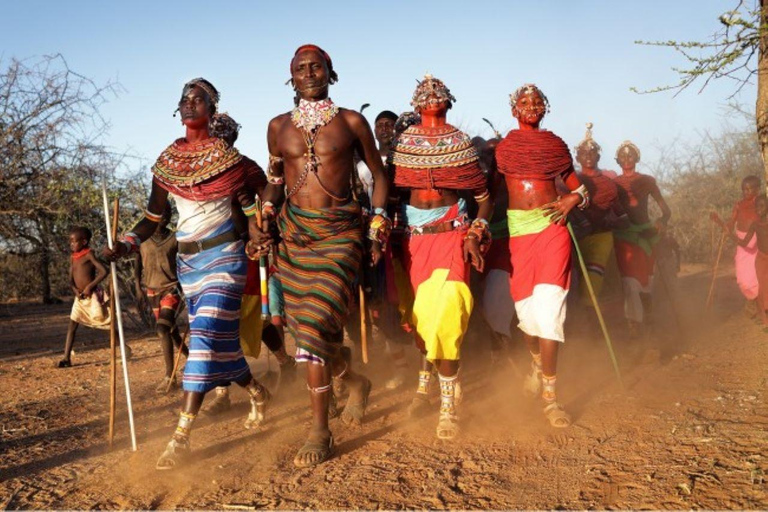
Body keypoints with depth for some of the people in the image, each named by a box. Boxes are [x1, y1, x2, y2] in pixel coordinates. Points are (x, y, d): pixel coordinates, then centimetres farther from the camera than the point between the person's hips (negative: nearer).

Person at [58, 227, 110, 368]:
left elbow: (104, 271, -17)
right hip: (80, 298, 7)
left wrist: (90, 286, -19)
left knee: (105, 322, 1)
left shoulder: (89, 254, -9)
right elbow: (71, 279, 12)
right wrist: (75, 290, -8)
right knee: (72, 326, 2)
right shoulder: (73, 257, 11)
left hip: (92, 296, -7)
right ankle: (67, 358, 4)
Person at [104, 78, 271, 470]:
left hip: (224, 254, -5)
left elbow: (250, 208, -2)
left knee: (207, 336, -15)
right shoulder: (167, 161, 7)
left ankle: (181, 437, -15)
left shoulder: (226, 155, -5)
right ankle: (257, 393, 37)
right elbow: (153, 217, 7)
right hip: (188, 260, 5)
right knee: (219, 339, 10)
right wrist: (125, 245, -8)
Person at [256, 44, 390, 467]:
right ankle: (354, 381, 35)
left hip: (340, 232, -4)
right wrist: (265, 216, 7)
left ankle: (320, 431, -6)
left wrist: (379, 221, 1)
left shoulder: (351, 122, 3)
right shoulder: (279, 126, 11)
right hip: (293, 231, 4)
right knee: (304, 326, 6)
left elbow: (377, 171, 11)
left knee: (317, 324, -16)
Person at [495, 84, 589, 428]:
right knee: (525, 306, 3)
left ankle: (549, 395, -5)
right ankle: (537, 362, 36)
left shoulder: (555, 145, 12)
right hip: (518, 229, 1)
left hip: (552, 227, -1)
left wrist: (570, 201, -5)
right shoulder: (502, 148, 12)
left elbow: (580, 190, 16)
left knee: (548, 306, -11)